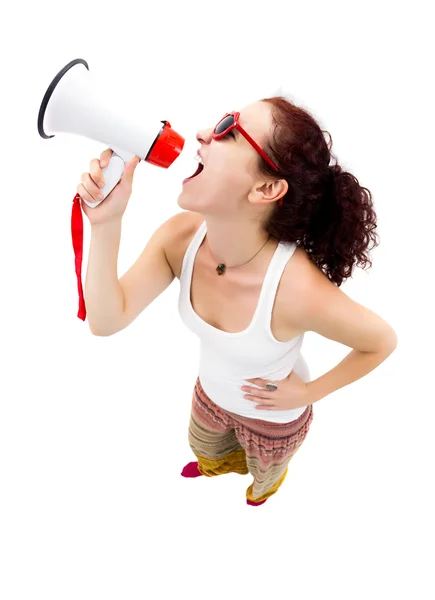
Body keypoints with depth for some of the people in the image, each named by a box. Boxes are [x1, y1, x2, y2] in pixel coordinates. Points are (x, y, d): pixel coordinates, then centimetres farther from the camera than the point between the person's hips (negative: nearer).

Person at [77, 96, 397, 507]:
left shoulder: (300, 290, -43)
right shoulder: (180, 237, -28)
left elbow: (383, 341, -24)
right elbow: (106, 321, -27)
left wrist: (309, 392, -18)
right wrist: (105, 223, -38)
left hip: (274, 415, -3)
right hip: (211, 393, 4)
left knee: (265, 471, 34)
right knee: (202, 447, 38)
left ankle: (268, 482, 74)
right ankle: (227, 462, 76)